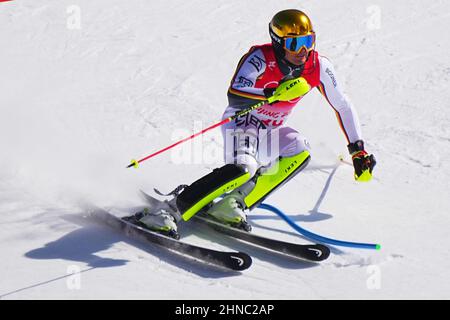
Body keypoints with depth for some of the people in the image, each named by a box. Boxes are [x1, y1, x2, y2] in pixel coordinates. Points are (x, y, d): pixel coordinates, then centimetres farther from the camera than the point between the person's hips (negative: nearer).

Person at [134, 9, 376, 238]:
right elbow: (235, 97, -39)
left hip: (271, 130, 6)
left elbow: (343, 107, -1)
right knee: (243, 168, -33)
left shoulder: (319, 67, -13)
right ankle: (168, 212, -32)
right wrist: (274, 94, -50)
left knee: (300, 153, -23)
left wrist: (358, 151, 0)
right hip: (241, 122, -6)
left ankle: (233, 204, -20)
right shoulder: (261, 58, -26)